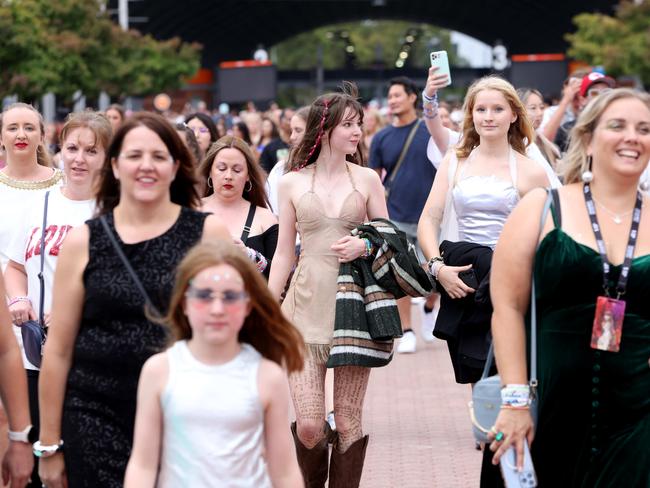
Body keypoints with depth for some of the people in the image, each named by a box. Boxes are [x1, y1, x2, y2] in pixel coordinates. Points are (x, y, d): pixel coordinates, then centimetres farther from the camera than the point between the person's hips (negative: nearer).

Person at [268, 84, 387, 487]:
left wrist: (364, 245, -11)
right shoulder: (293, 182, 6)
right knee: (308, 426, -7)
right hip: (307, 305, -1)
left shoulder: (367, 179, 7)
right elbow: (284, 253, 10)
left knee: (349, 421, 1)